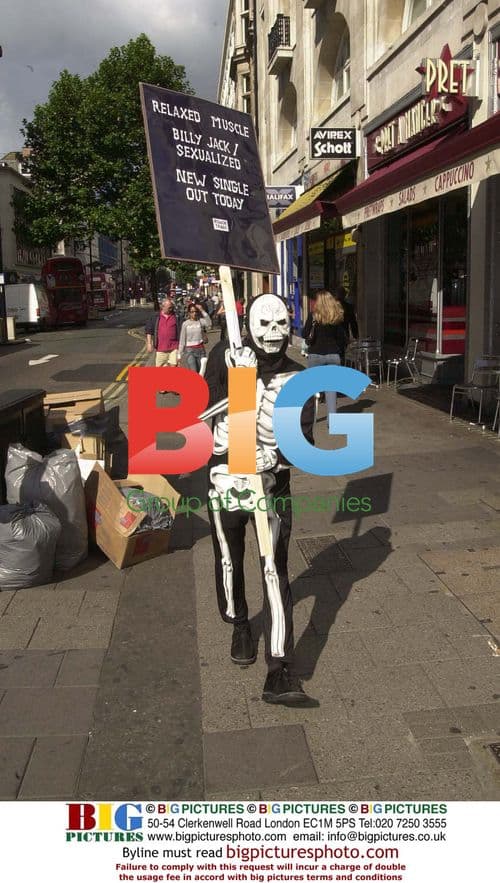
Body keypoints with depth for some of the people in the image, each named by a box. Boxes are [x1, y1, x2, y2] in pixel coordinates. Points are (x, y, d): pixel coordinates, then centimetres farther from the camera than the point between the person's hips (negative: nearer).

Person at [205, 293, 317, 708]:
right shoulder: (226, 358, -3)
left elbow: (304, 440, -6)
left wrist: (277, 456, -26)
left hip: (273, 482, -1)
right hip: (225, 478, 1)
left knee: (275, 572, -7)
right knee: (229, 561, 16)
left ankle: (280, 673, -6)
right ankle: (239, 627, 45)